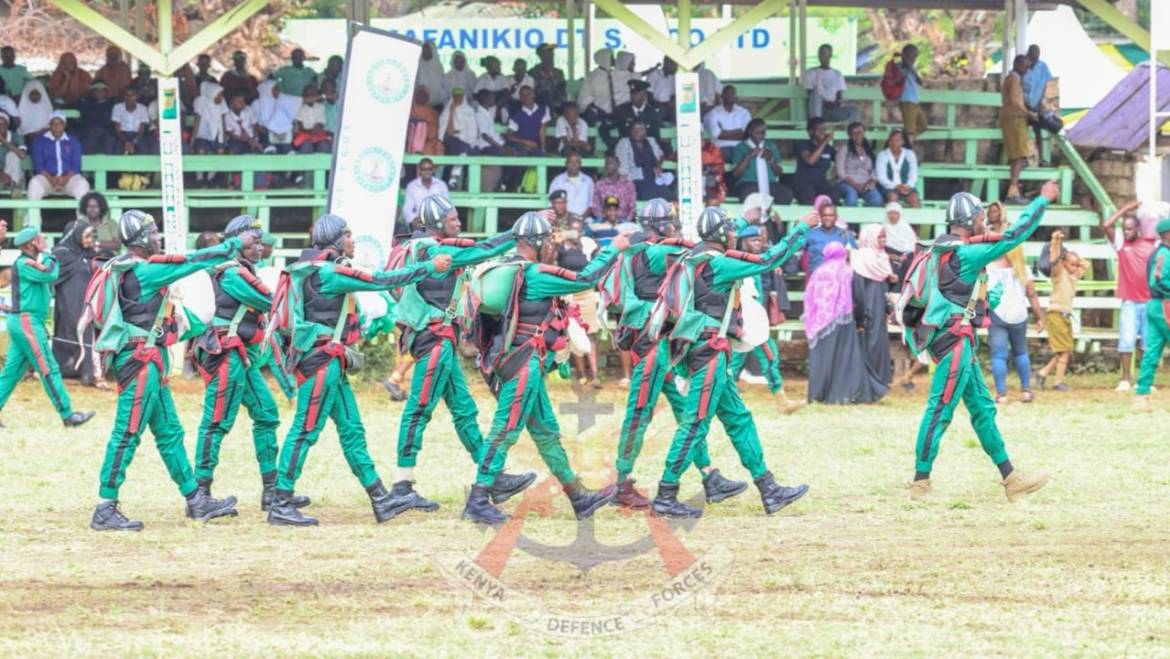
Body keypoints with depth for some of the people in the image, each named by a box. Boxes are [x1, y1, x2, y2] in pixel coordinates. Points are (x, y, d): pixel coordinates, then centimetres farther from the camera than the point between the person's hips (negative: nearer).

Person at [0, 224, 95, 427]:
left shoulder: (30, 263, 18)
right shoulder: (24, 263, -13)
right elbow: (50, 275, -21)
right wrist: (47, 253, -8)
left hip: (24, 322, 10)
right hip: (26, 321, -10)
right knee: (49, 370, -7)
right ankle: (67, 416, -5)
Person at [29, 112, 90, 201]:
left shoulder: (73, 142, 12)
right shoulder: (40, 142, 10)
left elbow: (76, 166, 4)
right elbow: (38, 165, 1)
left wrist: (65, 179, -16)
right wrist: (51, 179, -17)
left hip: (68, 178, 1)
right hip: (47, 177, -1)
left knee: (82, 184, -32)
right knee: (35, 183, -34)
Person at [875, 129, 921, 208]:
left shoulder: (910, 154, 10)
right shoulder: (882, 155, 4)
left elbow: (913, 175, 5)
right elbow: (881, 177, -3)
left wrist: (908, 186, -16)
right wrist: (896, 186, -17)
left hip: (906, 187, 2)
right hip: (889, 188, -2)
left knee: (914, 199, -29)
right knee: (893, 197, -35)